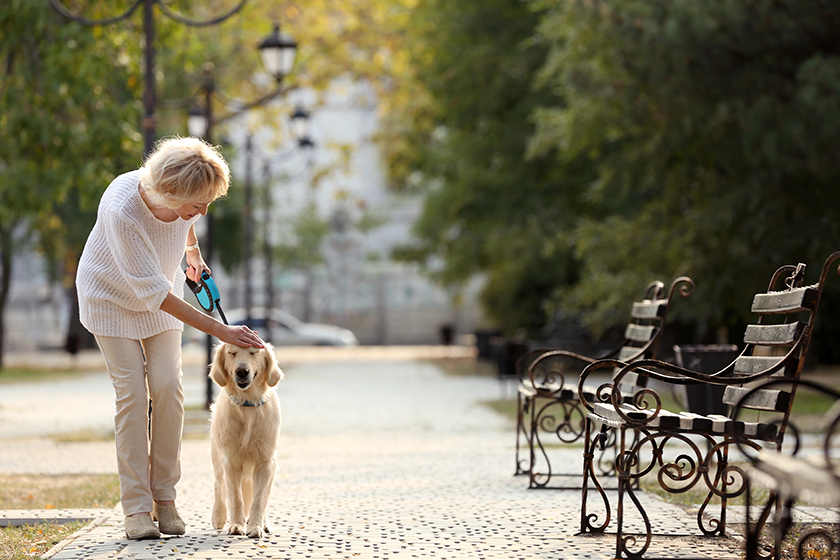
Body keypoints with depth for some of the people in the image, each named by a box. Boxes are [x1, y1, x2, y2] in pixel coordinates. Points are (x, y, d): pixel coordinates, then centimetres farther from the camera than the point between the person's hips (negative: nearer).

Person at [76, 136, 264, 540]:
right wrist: (221, 331, -32)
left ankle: (164, 497, 1)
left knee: (167, 386, -8)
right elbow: (154, 293, -33)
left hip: (160, 289, 4)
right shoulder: (122, 211, -40)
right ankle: (136, 507, -9)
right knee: (132, 392, -13)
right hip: (111, 294, -4)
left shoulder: (185, 192, -25)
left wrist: (193, 252, 16)